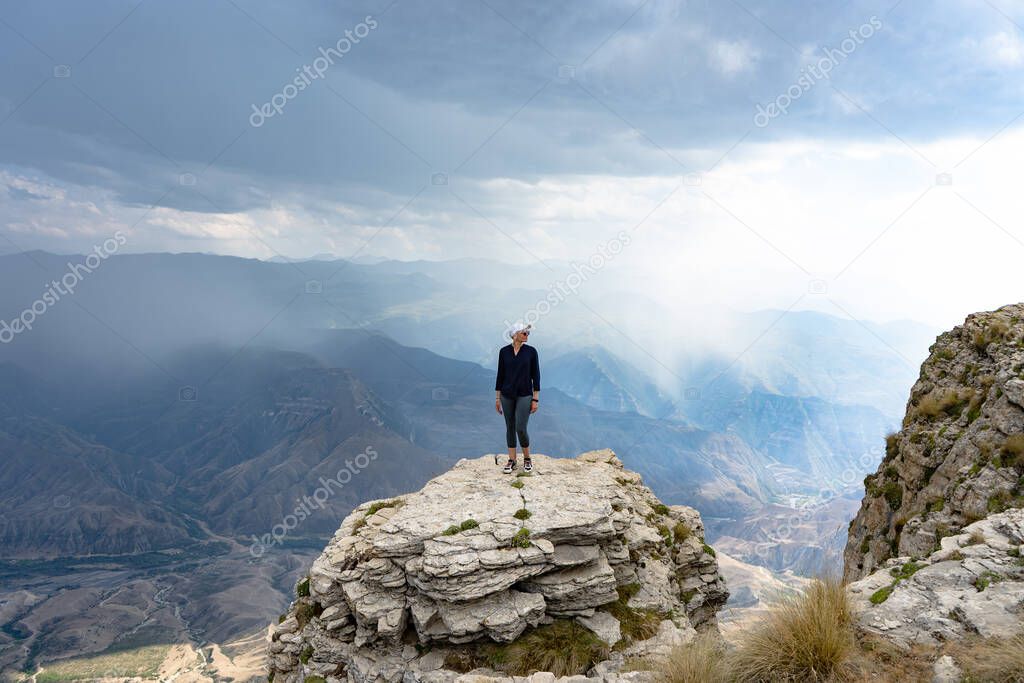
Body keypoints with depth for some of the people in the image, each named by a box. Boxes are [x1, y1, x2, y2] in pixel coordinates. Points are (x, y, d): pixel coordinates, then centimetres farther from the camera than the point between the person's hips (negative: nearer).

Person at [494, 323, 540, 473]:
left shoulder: (531, 351, -3)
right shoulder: (504, 351, 1)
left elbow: (535, 375, -2)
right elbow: (500, 375, 6)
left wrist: (536, 399, -5)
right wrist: (497, 398, 6)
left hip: (524, 395, -2)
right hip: (507, 395, 2)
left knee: (521, 429, -8)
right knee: (510, 428, 8)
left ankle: (527, 458, 15)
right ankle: (512, 461, 19)